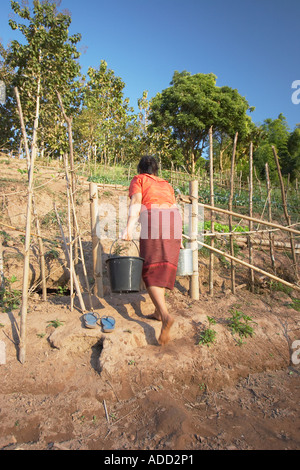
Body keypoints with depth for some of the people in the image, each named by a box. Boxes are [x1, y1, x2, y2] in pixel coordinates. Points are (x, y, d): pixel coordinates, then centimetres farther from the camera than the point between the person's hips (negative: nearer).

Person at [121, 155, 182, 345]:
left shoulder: (138, 180, 16)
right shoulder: (166, 184, 30)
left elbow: (136, 203, -3)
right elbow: (175, 209, 21)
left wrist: (129, 226, -15)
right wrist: (178, 237, 21)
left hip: (152, 220, -5)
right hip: (173, 221, 6)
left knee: (151, 270, -5)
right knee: (163, 268, 13)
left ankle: (165, 315, -21)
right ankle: (158, 312, 19)